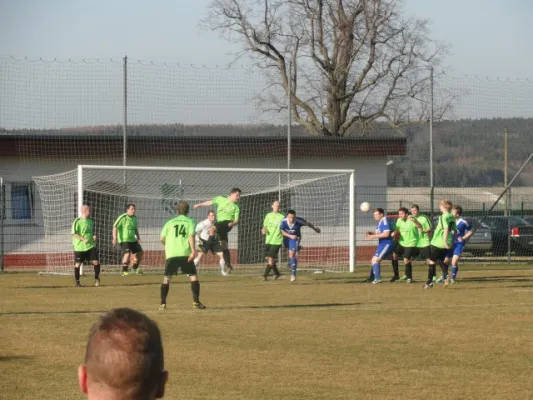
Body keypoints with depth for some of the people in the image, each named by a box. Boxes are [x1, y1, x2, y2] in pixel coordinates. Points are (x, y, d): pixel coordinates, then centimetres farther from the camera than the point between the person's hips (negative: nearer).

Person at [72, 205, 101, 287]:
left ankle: (97, 279, 11)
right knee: (77, 264, 2)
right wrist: (84, 239, -21)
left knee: (96, 262, -7)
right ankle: (77, 282, 14)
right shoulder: (77, 221, -9)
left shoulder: (91, 221, 10)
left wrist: (94, 236, 2)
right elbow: (74, 233, -13)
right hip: (79, 246, -4)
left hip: (91, 246, 4)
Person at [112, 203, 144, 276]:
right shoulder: (123, 218, -14)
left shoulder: (134, 218, 10)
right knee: (127, 253, -24)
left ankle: (135, 268, 36)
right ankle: (124, 271, -17)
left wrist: (138, 236, 14)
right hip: (124, 240, -8)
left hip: (132, 240, 8)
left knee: (139, 252, 13)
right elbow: (115, 227, -17)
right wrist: (115, 238, -24)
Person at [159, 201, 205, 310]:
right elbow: (191, 236, -7)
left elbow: (162, 239, 10)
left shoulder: (170, 222, 16)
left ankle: (163, 303, 2)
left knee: (166, 278, 9)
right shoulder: (190, 222, 10)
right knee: (193, 276, 5)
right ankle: (196, 302, -5)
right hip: (185, 253, -2)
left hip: (171, 253, 2)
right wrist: (193, 250, -16)